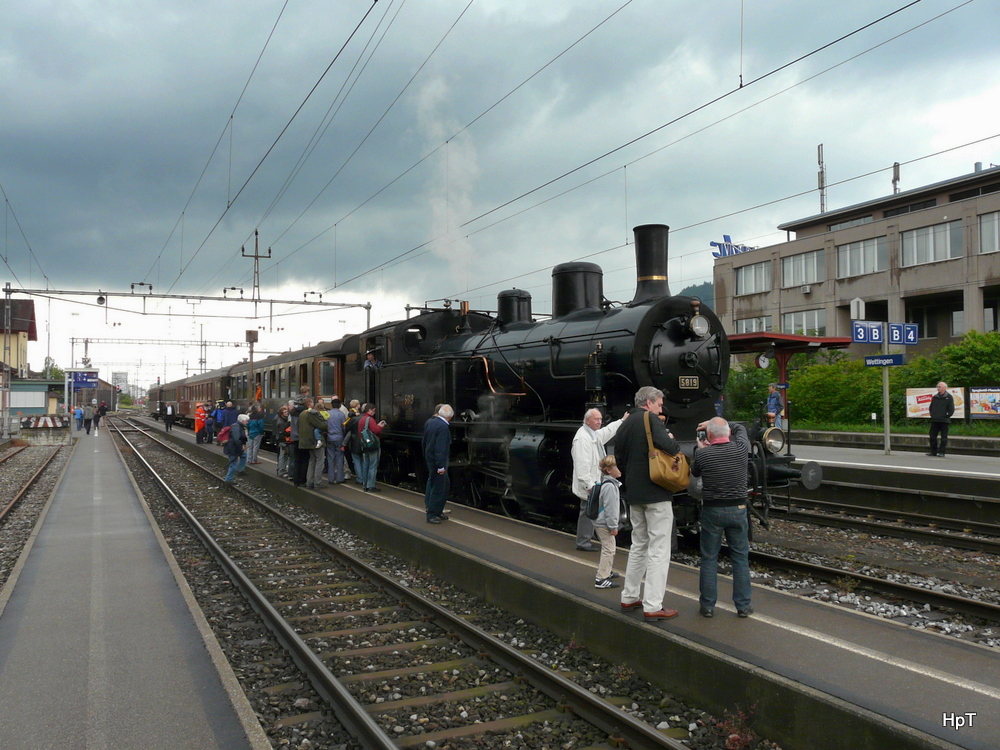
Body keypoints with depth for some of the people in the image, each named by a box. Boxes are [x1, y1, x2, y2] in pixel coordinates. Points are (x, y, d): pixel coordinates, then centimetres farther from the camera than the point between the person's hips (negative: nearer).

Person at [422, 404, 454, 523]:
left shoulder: (429, 422, 7)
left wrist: (425, 456, 27)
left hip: (429, 458, 10)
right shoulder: (443, 427, -21)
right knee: (438, 487, 0)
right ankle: (432, 514, 6)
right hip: (437, 460, -10)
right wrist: (441, 466, -23)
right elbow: (441, 448, -25)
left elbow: (424, 442, 17)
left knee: (445, 483, 18)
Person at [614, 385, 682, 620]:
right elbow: (668, 446, -25)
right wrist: (673, 441, -4)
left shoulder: (625, 425, 13)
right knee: (658, 550, -4)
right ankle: (652, 606, -5)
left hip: (634, 495, 8)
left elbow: (619, 459, 16)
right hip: (656, 494, -8)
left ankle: (629, 597, 25)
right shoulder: (651, 420, -11)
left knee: (638, 545, 19)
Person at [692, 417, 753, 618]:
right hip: (738, 510, 2)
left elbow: (695, 472, 9)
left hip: (712, 511, -2)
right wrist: (719, 423, 20)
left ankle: (707, 605, 14)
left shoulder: (703, 454, -12)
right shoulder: (740, 449, -6)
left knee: (709, 559, 9)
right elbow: (740, 428, 16)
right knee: (741, 558, 11)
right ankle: (743, 606, 16)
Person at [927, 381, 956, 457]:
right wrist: (932, 415, 11)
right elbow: (931, 407, 22)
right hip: (934, 420, 5)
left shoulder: (949, 397, -3)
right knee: (932, 436, 6)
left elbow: (951, 410, -5)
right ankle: (933, 451, 14)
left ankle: (941, 452, 3)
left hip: (944, 421, -5)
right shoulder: (935, 397, 12)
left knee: (944, 437, -1)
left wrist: (946, 416, -9)